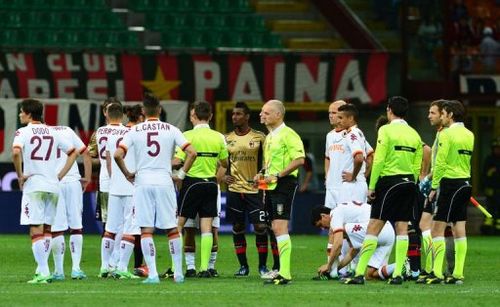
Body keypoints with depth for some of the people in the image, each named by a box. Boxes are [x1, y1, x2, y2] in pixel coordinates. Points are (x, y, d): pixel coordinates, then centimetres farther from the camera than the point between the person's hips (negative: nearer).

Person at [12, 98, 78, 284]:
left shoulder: (23, 132, -4)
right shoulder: (52, 133, 13)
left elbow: (16, 152, -23)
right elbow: (73, 152, 17)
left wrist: (20, 175, -11)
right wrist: (60, 176, 16)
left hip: (33, 186, -5)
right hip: (53, 186, 5)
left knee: (36, 230, -6)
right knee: (46, 229, 15)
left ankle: (43, 273, -13)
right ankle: (42, 269, 15)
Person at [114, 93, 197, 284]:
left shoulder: (134, 131, 1)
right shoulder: (171, 130, 2)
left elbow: (118, 155, -8)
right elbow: (192, 153, -5)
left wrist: (127, 174, 6)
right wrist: (181, 174, 6)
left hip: (142, 183, -1)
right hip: (165, 182, 1)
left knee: (146, 230, 0)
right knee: (172, 229, 9)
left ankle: (152, 274, -7)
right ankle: (178, 273, 11)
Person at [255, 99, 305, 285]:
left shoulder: (287, 134, -11)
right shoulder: (269, 137, 19)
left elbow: (299, 159, -19)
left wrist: (277, 175, -20)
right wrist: (262, 174, 12)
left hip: (283, 185, -10)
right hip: (270, 186, 10)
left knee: (280, 227, -15)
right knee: (276, 229, 10)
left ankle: (285, 273, -17)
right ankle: (282, 271, 15)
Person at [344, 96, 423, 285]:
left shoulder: (386, 131, -7)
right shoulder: (414, 134, 10)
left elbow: (378, 161, -11)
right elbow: (417, 166, 10)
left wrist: (371, 186, -7)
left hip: (389, 181, -6)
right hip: (408, 182, 6)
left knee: (373, 227, -6)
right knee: (402, 229, 6)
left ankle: (360, 273, -9)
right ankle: (398, 274, 2)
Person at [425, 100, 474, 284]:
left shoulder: (447, 134, -10)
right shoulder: (469, 135, 12)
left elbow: (441, 163, -13)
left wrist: (434, 187, -8)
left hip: (450, 183, -8)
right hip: (465, 183, 8)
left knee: (437, 229, -6)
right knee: (459, 229, 7)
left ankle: (436, 273, -13)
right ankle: (458, 274, 6)